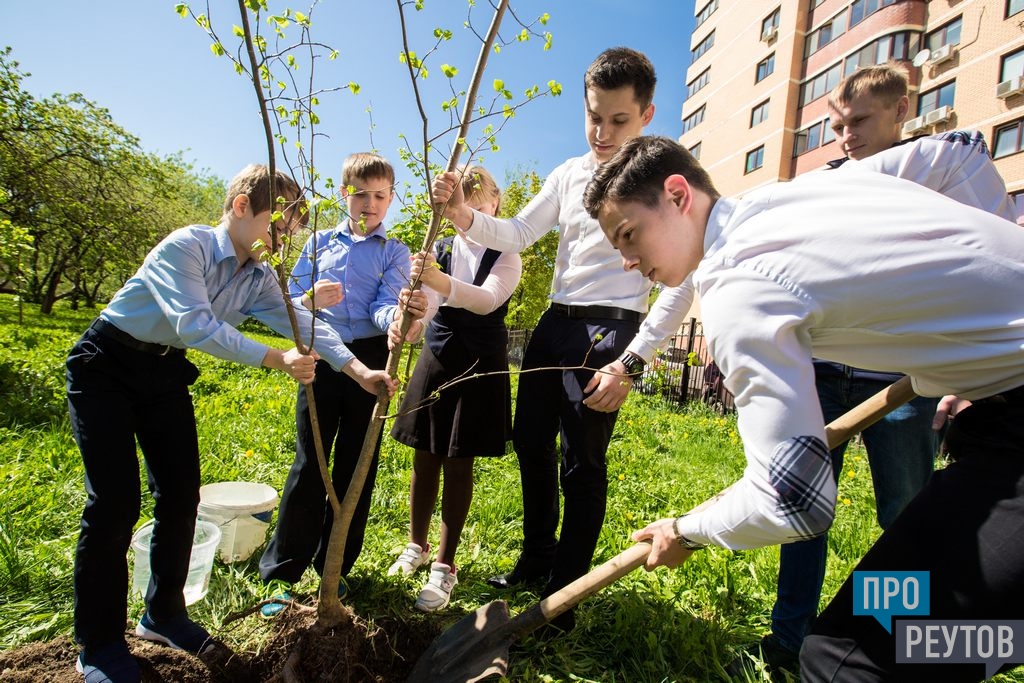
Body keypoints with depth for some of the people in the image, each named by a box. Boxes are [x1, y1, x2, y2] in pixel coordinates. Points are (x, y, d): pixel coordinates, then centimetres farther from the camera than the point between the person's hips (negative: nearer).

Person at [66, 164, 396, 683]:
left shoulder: (259, 278, -2)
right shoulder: (184, 247, -23)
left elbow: (302, 326, -9)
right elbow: (195, 325, -34)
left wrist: (360, 371, -20)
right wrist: (277, 360, -37)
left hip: (166, 372, 7)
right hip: (104, 367, -6)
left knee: (181, 495, 4)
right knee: (114, 502, -9)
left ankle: (163, 613, 24)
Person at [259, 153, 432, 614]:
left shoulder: (394, 252, 5)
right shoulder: (320, 242, 11)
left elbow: (384, 305, -10)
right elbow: (289, 299, 10)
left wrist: (401, 319, -34)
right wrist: (311, 300, -13)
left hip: (370, 360, -1)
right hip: (321, 358, 1)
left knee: (356, 466, 6)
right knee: (309, 463, 1)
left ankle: (334, 567, 23)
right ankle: (281, 572, 14)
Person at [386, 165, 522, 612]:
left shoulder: (506, 257, -5)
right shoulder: (441, 250, 5)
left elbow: (487, 299, -25)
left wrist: (442, 283, -44)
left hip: (479, 366, -3)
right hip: (435, 358, 3)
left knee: (458, 466, 2)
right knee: (424, 459, 10)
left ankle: (444, 565, 16)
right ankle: (416, 545, 32)